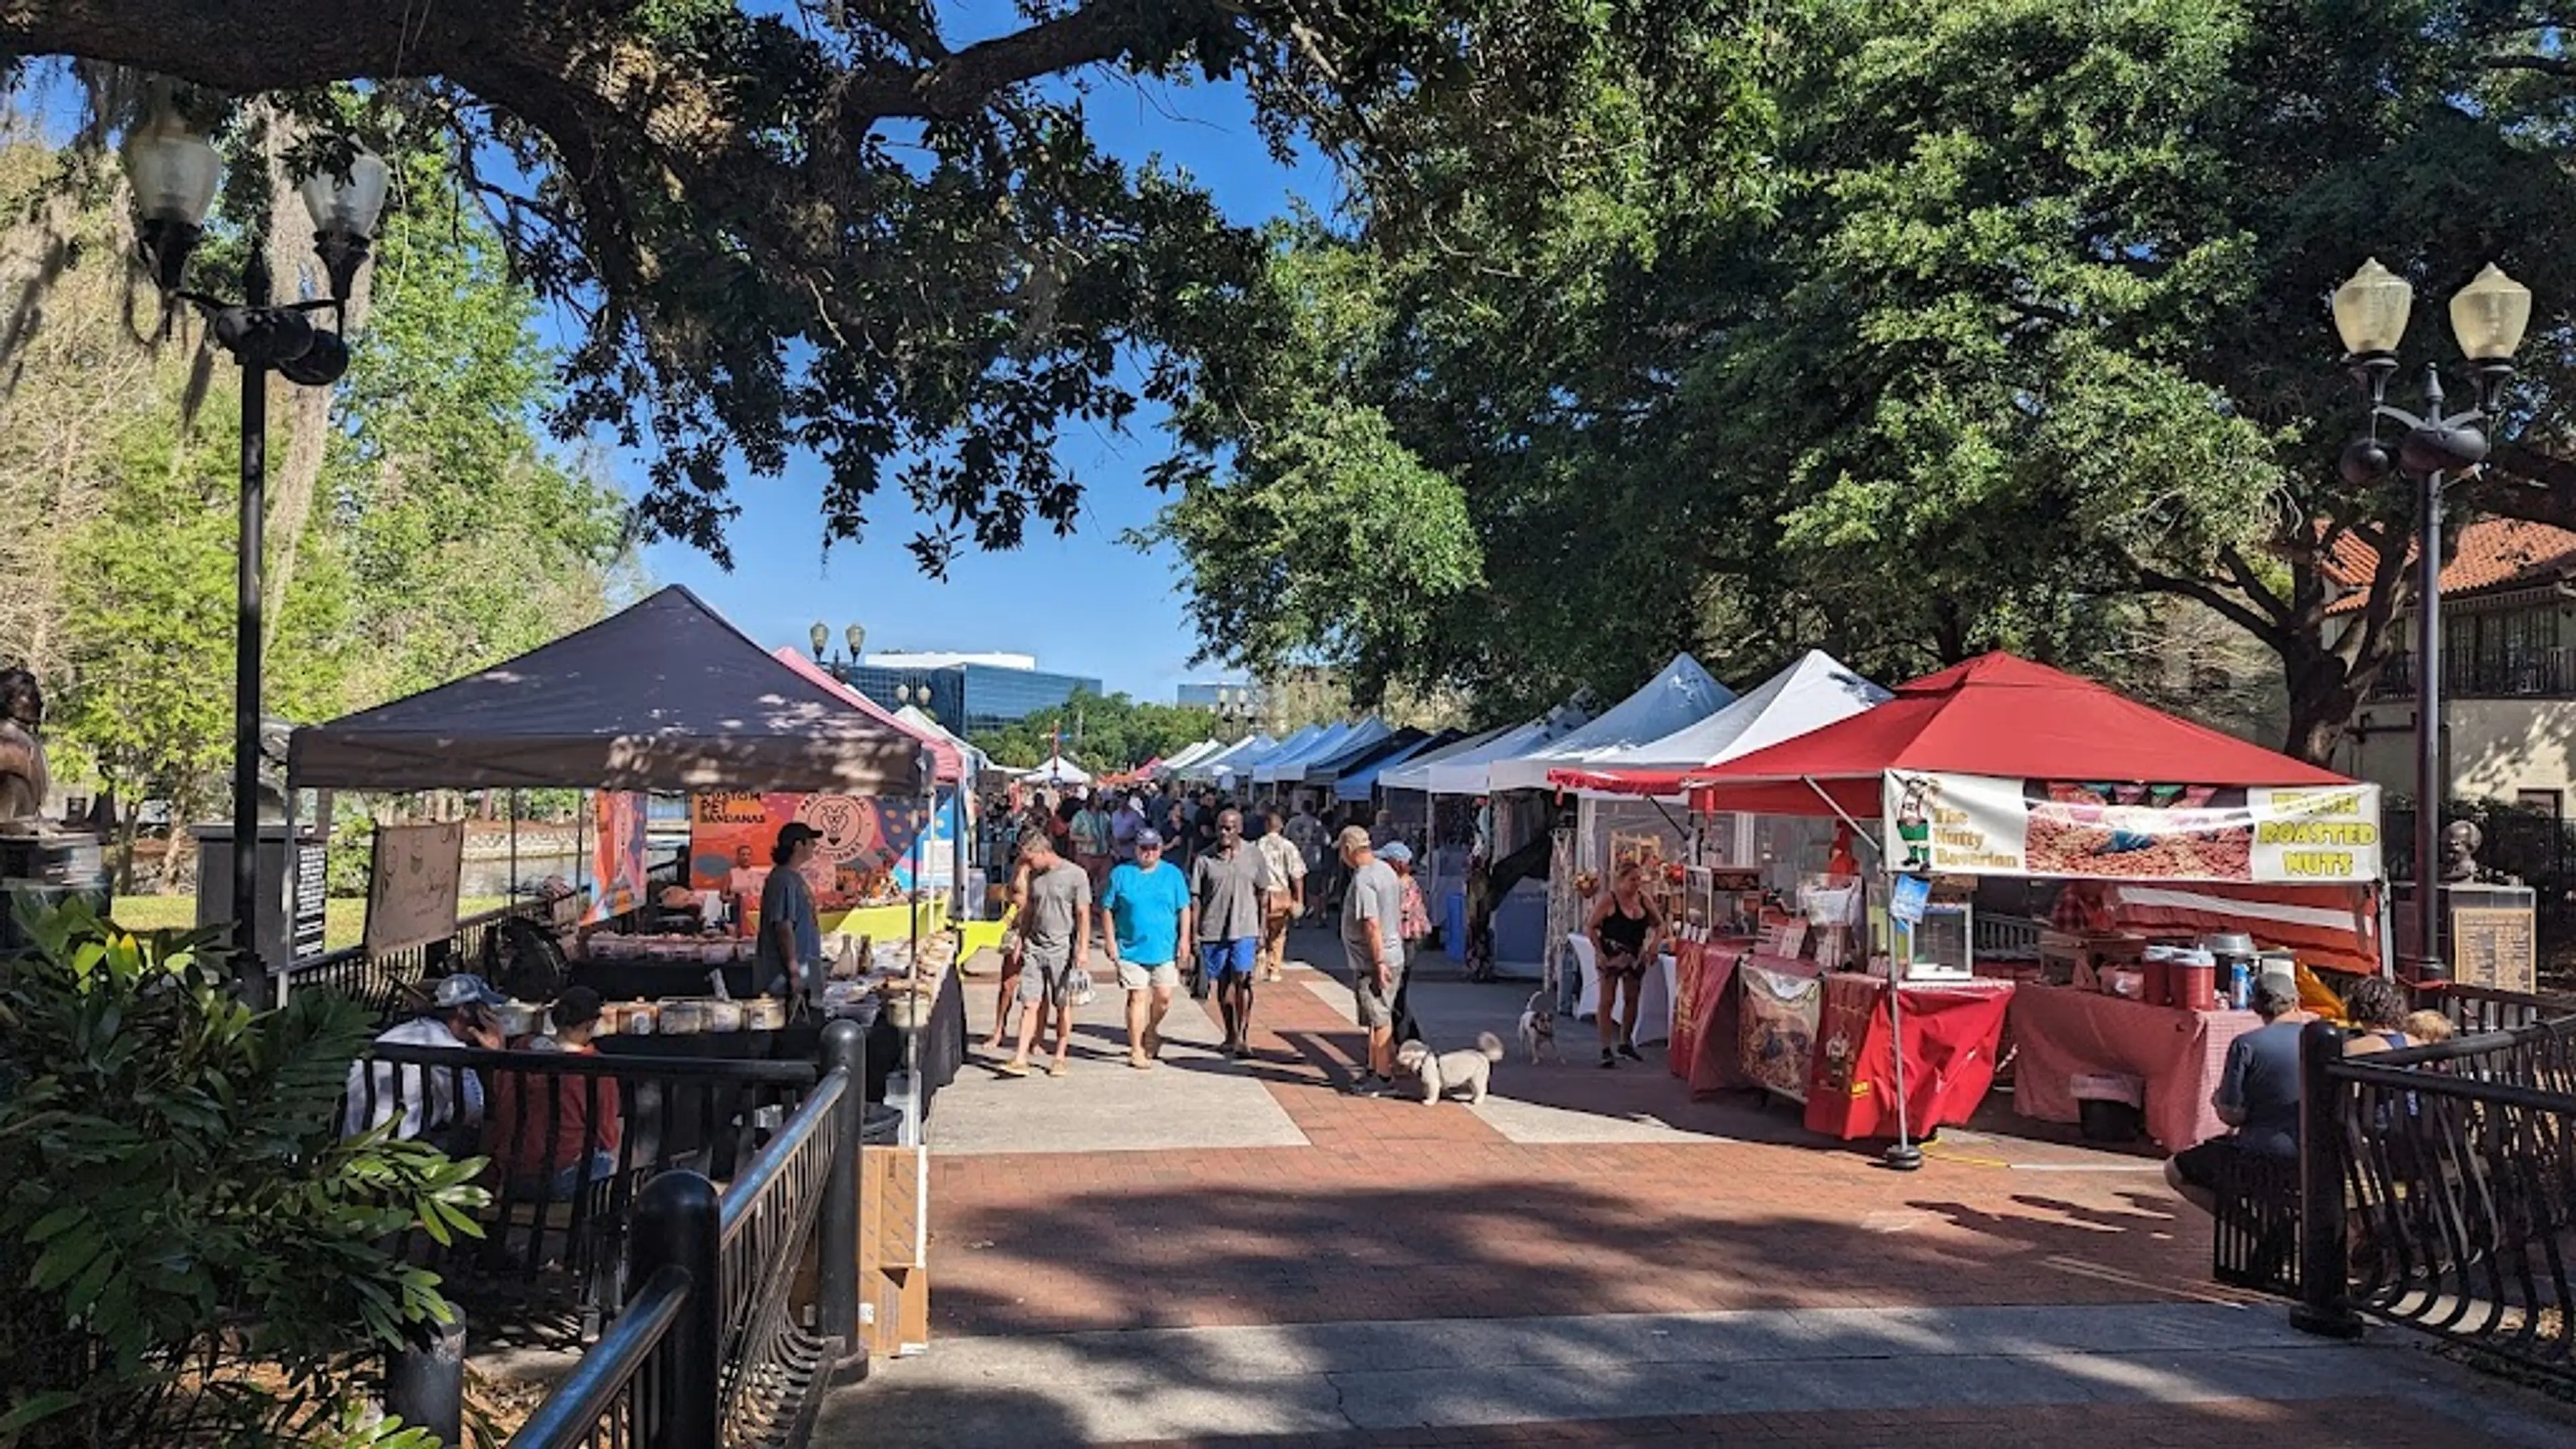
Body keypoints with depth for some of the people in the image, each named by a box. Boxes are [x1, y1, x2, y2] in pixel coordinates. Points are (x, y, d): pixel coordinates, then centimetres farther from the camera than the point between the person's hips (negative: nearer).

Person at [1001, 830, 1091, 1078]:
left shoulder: (1075, 875, -6)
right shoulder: (1034, 876, 11)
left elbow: (1083, 915, -6)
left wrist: (1083, 948, -13)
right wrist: (1021, 942, 17)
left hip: (1062, 949, -4)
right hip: (1034, 947, 4)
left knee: (1063, 1006, 5)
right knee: (1030, 1004, -3)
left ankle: (1059, 1058, 17)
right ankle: (1020, 1059, -5)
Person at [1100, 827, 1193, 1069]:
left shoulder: (1173, 874, 7)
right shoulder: (1121, 874, 4)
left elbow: (1184, 909, 9)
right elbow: (1108, 909, 6)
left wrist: (1184, 940, 2)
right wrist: (1110, 940, -1)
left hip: (1164, 949, 2)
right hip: (1131, 949, -2)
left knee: (1164, 997, 1)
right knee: (1138, 997, -3)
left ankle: (1150, 1032, 30)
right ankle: (1136, 1050, 7)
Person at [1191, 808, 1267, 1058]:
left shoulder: (1253, 856, 2)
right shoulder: (1205, 858, 0)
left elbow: (1260, 894, 9)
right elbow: (1195, 897, 2)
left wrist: (1262, 931, 6)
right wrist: (1193, 933, -3)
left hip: (1244, 930, -1)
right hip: (1213, 931, 1)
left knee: (1242, 981, -12)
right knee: (1221, 985, 10)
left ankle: (1243, 1037, -8)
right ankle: (1231, 1035, 24)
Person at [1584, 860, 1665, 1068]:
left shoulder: (1643, 900, 0)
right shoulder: (1610, 900, -13)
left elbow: (1659, 924, 13)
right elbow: (1590, 928, -12)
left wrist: (1654, 945, -3)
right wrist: (1600, 953, -18)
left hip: (1635, 956, 5)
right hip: (1612, 955, -5)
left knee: (1632, 998, 13)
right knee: (1608, 1000, -5)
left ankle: (1625, 1043, 30)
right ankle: (1606, 1049, -3)